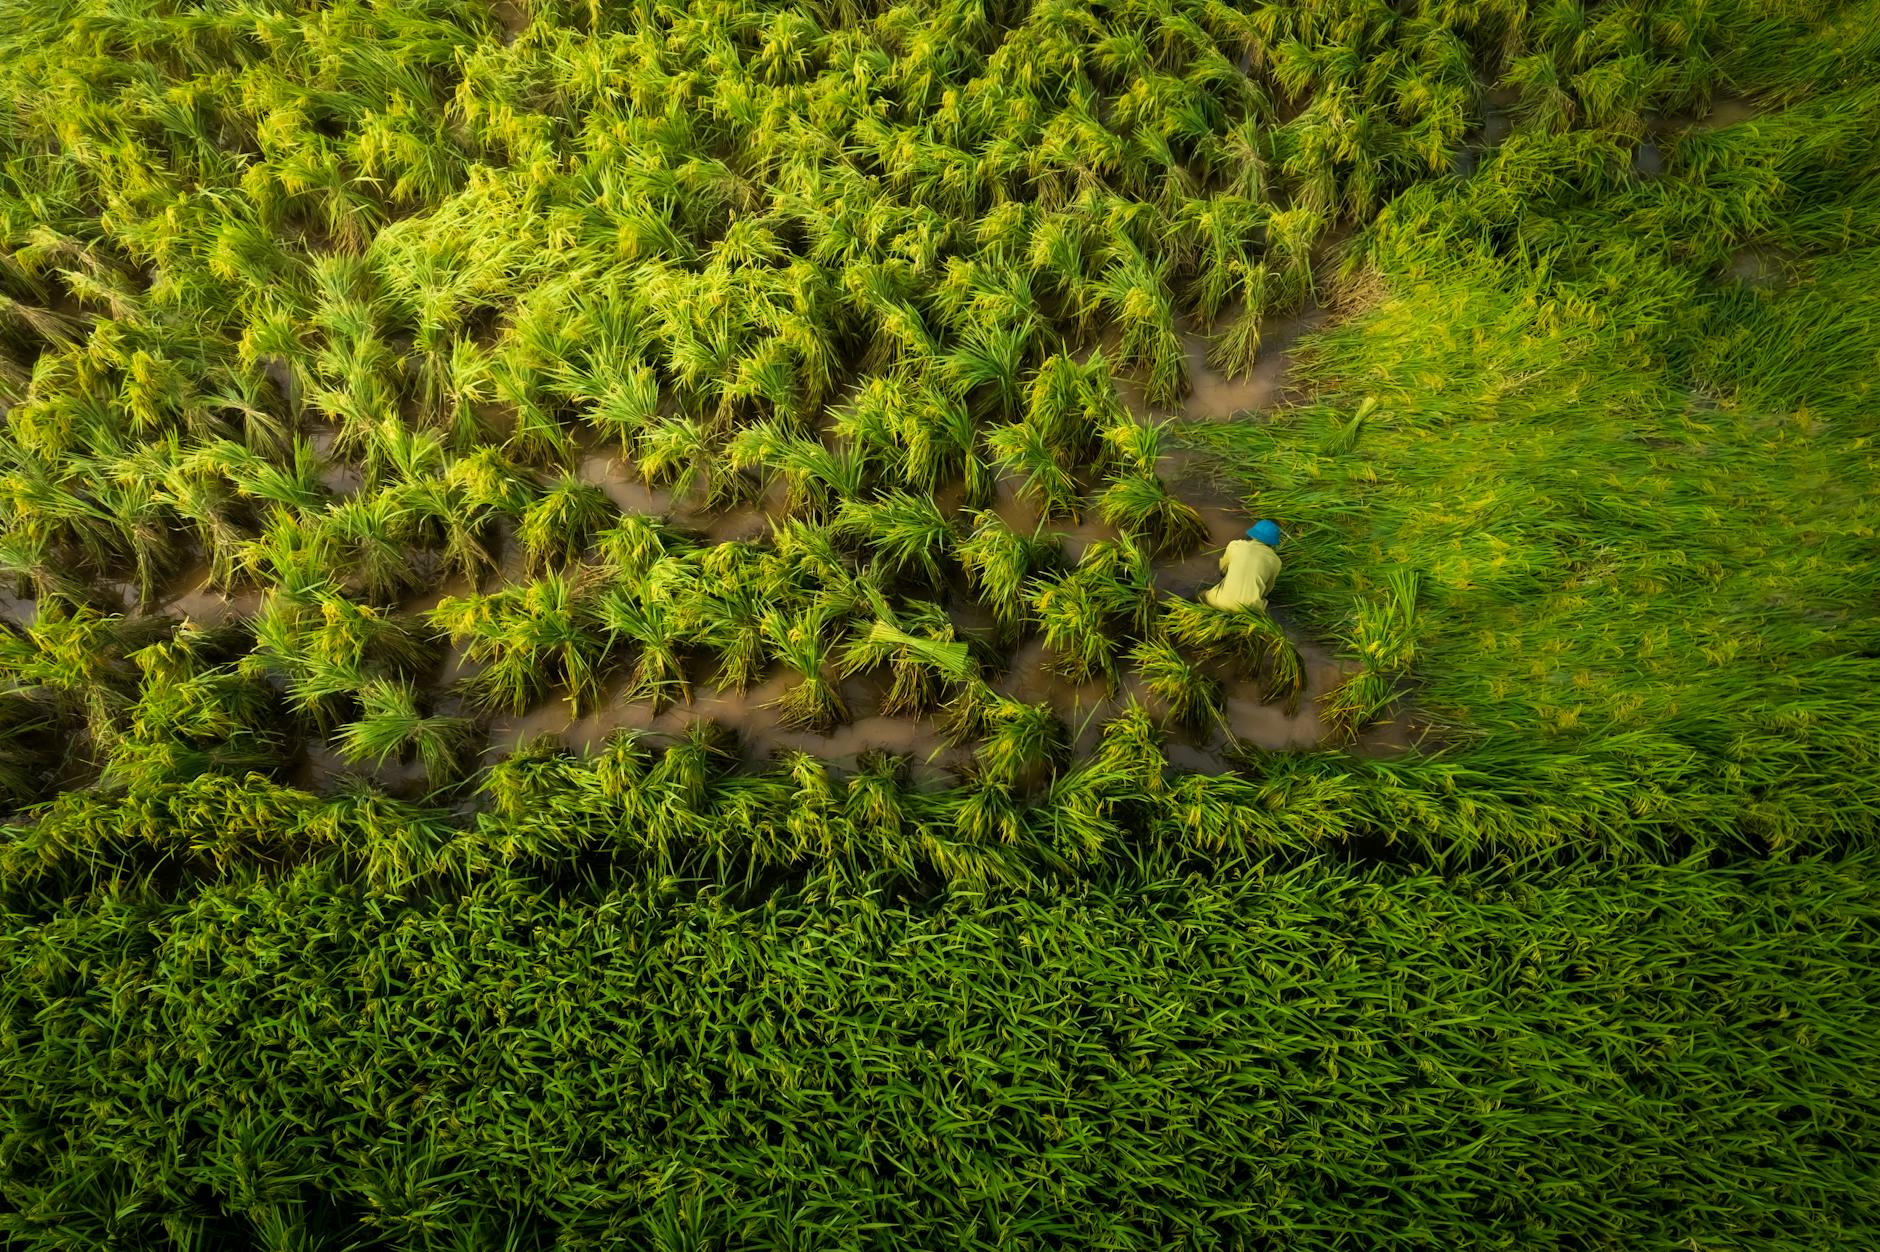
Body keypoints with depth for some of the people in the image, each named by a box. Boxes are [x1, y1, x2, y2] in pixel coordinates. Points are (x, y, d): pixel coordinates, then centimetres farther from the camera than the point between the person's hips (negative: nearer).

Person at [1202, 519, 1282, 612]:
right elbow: (1267, 589, 17)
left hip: (1223, 602, 0)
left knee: (1204, 595, 30)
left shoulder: (1235, 545, 3)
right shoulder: (1275, 560, 4)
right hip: (1250, 607, 0)